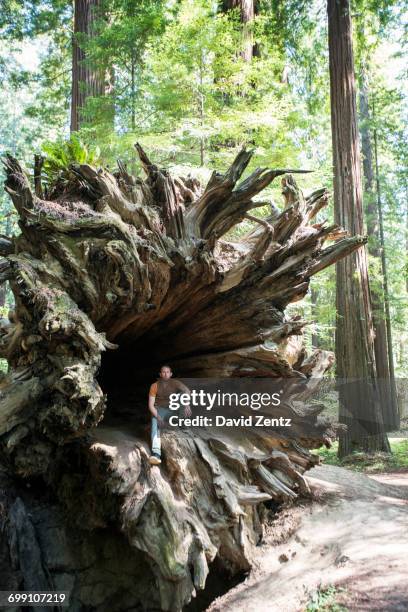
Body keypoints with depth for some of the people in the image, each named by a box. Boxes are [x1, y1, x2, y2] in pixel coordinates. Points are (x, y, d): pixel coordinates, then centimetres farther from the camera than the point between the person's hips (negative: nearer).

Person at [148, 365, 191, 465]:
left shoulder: (175, 383, -6)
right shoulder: (154, 386, -8)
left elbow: (187, 390, -24)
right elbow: (151, 405, -12)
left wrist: (187, 405, -43)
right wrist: (158, 417, -29)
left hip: (172, 410, 1)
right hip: (159, 410, -1)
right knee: (155, 424, -34)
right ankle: (156, 453, -50)